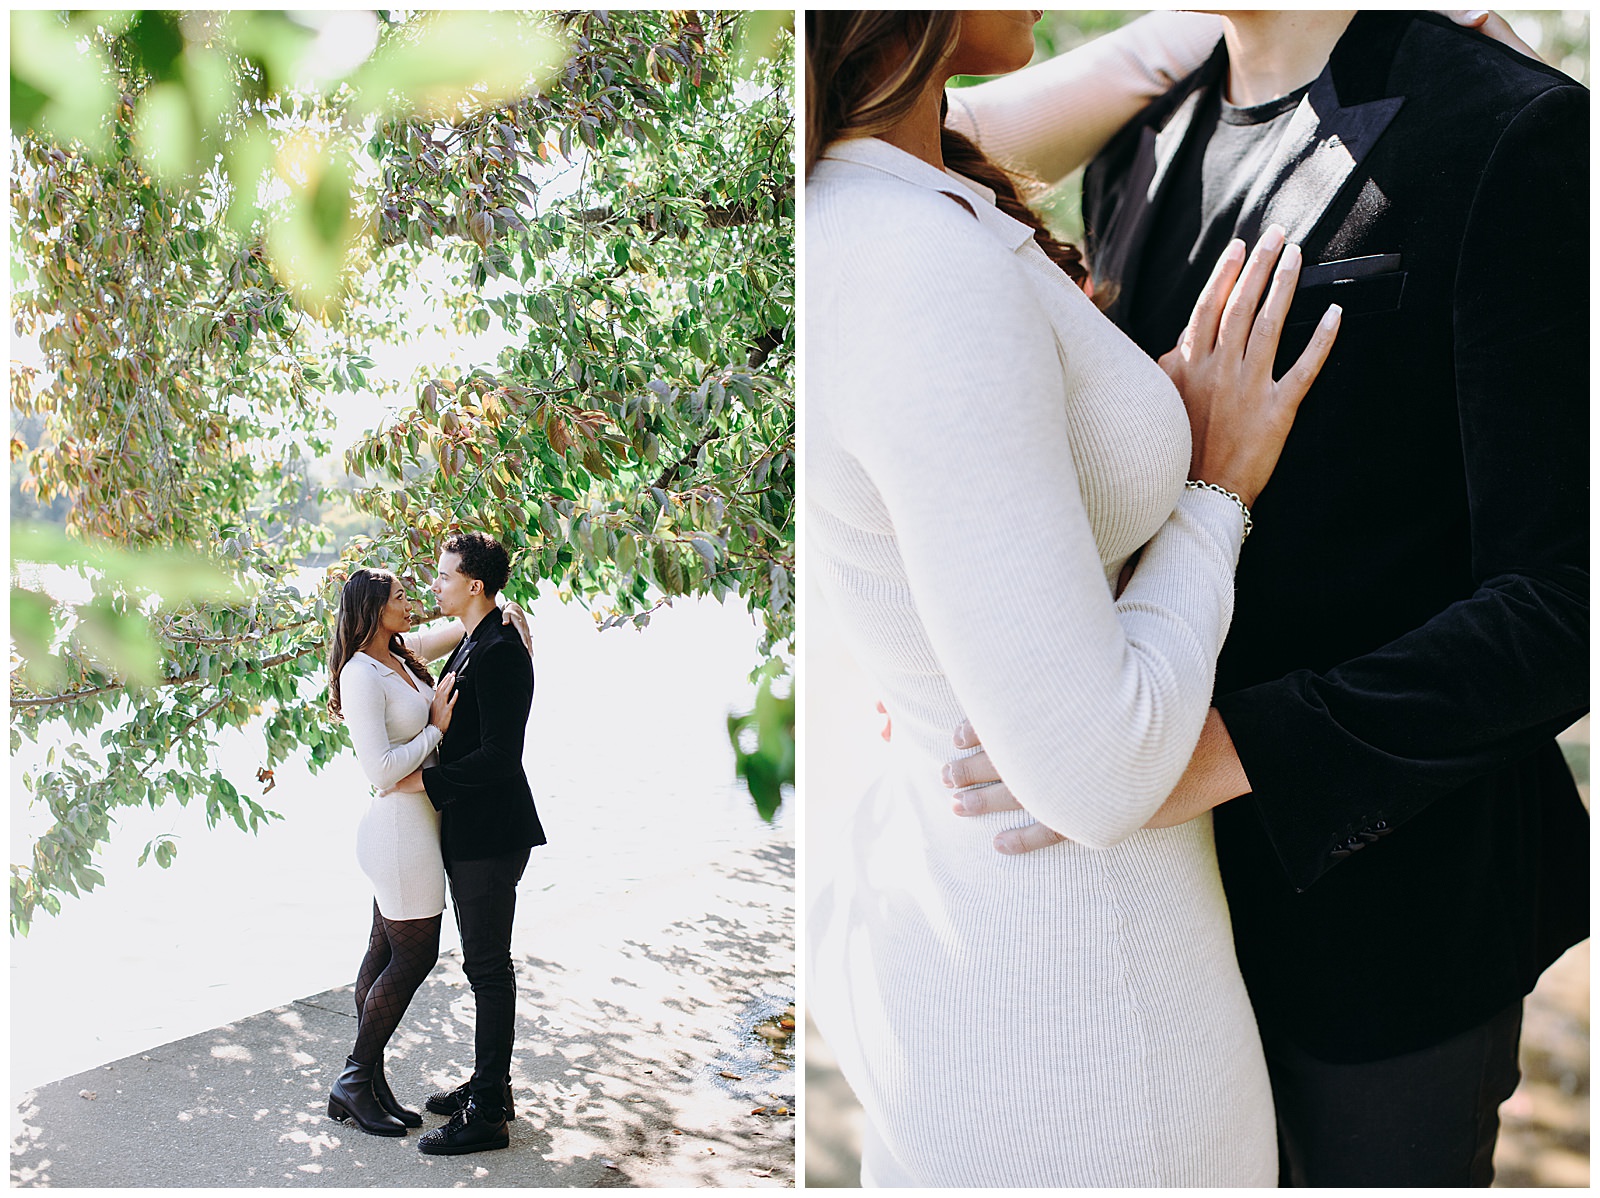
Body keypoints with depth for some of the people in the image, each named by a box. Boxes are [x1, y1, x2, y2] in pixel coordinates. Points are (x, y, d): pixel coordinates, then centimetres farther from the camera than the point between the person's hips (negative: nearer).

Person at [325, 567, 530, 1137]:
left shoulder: (401, 654, 9)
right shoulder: (361, 675, -17)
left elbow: (460, 628, 23)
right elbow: (381, 769, -23)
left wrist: (502, 610, 2)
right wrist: (436, 727, -14)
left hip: (414, 821, 9)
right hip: (399, 826, -9)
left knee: (386, 952, 12)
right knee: (414, 956, -2)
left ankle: (368, 1083, 19)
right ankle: (353, 1083, 9)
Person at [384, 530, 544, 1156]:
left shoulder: (500, 653, -20)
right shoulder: (472, 647, 13)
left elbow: (498, 756, -24)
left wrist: (423, 780, -18)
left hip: (490, 833, -10)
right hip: (468, 831, 10)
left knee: (488, 966, -3)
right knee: (485, 962, 18)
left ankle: (486, 1115, 4)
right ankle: (490, 1083, 31)